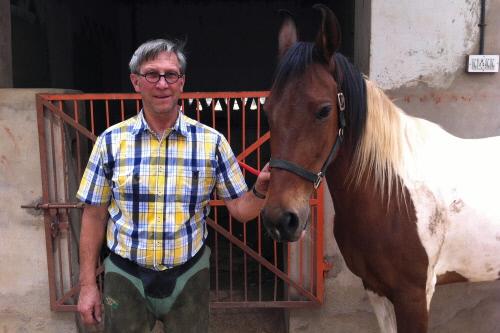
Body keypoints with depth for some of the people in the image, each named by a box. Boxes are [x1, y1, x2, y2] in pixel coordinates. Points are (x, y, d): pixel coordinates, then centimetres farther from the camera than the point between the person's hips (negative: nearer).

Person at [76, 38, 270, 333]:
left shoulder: (212, 142, -8)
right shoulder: (111, 141, -6)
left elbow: (240, 209, -3)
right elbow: (94, 216, 0)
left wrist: (261, 190, -24)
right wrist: (88, 285, 1)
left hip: (189, 277, 0)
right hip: (126, 278, 1)